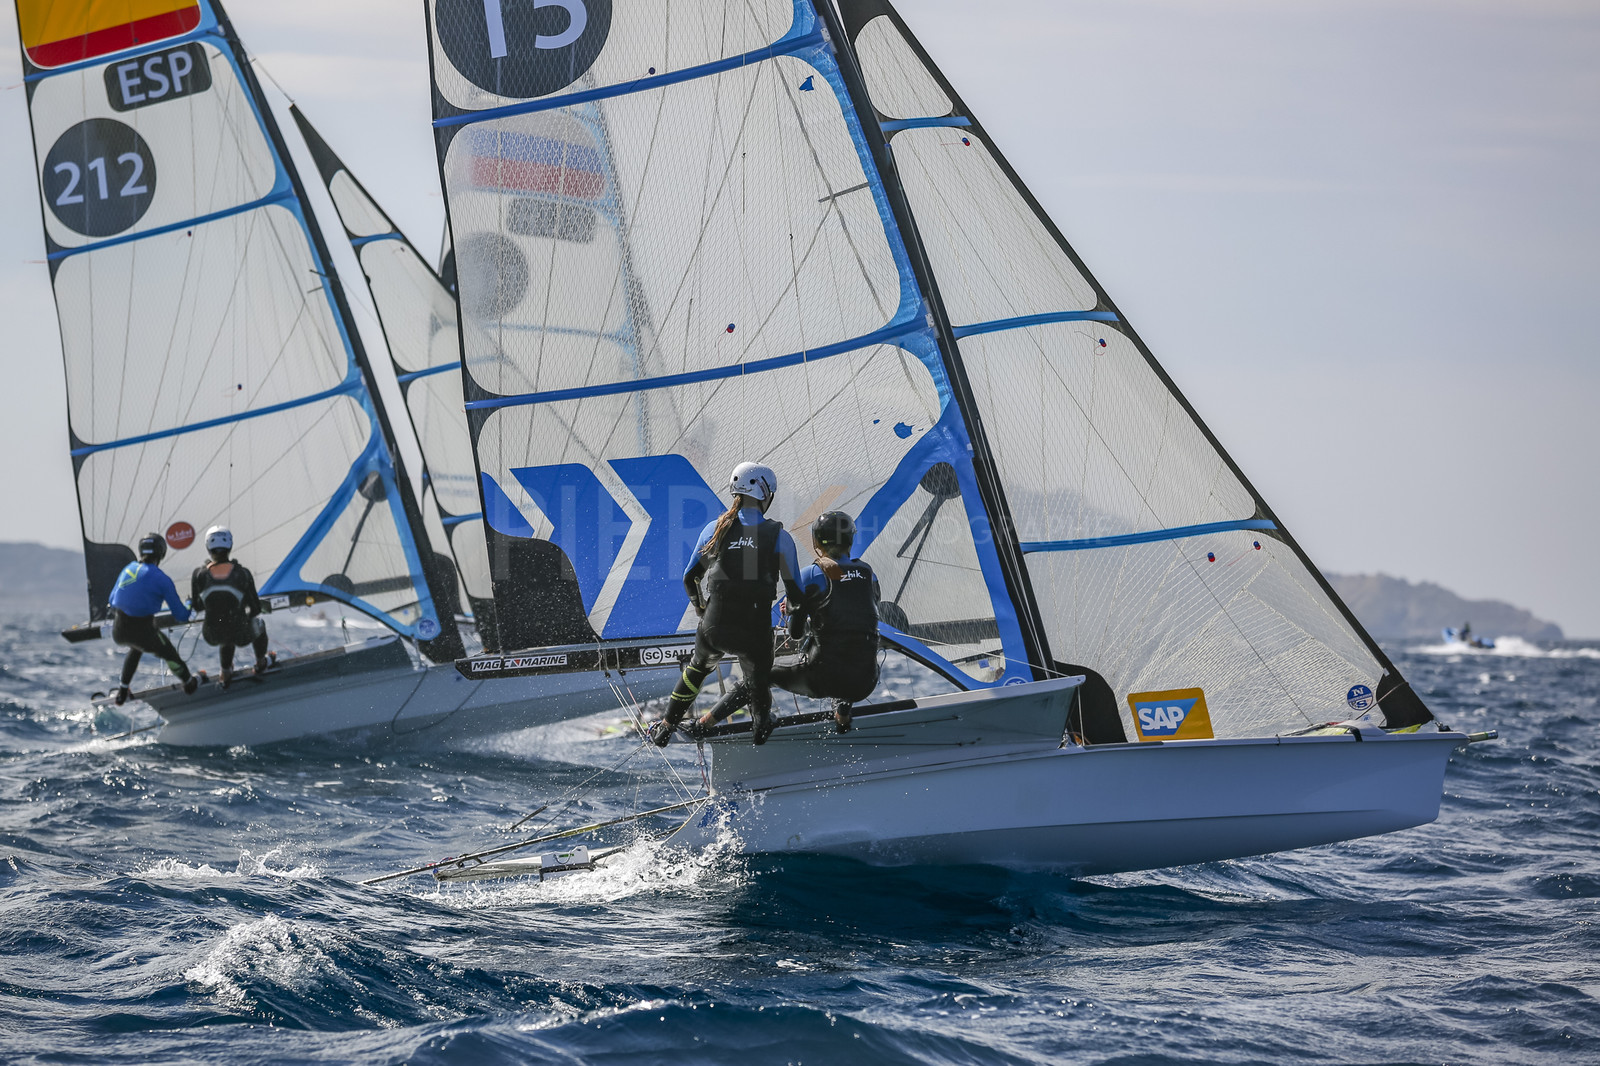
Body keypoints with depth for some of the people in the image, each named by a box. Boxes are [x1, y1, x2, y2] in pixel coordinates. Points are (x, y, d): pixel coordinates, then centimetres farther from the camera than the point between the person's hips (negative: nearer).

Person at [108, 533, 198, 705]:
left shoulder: (128, 569, 5)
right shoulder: (162, 580, -12)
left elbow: (112, 600, 18)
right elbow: (181, 615, -6)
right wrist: (187, 612, 18)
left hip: (117, 632, 5)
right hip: (143, 632, -5)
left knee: (136, 648, 39)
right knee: (168, 654, 25)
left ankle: (122, 692, 42)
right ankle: (189, 684, 50)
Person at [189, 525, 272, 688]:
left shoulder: (199, 575, -18)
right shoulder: (242, 574, -21)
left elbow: (196, 606, -3)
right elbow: (256, 608, -9)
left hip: (212, 636, 2)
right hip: (242, 636, -2)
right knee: (259, 623, 37)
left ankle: (226, 674, 54)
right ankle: (261, 665, 58)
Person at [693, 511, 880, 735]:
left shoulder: (810, 576, -3)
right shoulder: (869, 574, 8)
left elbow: (795, 632, 3)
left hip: (823, 679, -3)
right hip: (865, 684, 3)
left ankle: (703, 723, 23)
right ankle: (842, 715, 29)